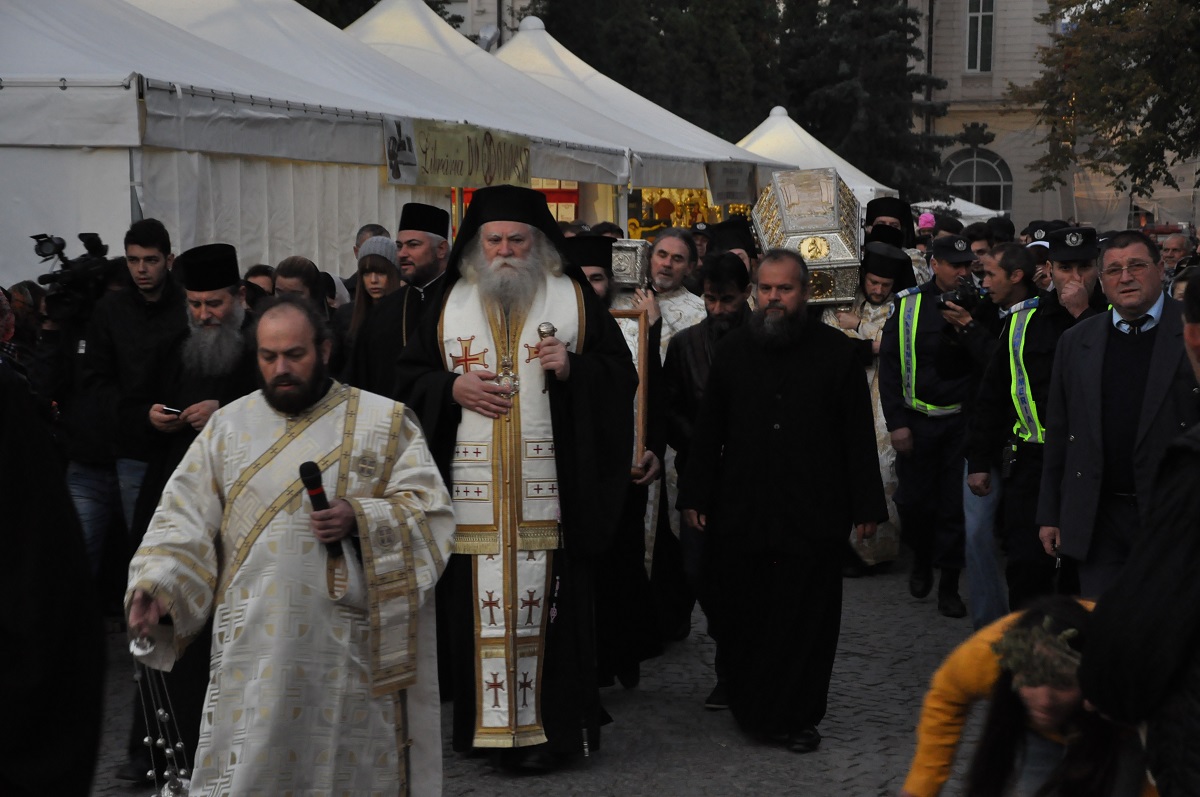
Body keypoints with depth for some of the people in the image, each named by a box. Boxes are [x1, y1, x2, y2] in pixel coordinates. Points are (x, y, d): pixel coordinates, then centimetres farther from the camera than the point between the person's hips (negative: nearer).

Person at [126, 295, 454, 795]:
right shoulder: (228, 426, 11)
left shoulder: (384, 422, 5)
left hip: (351, 648, -1)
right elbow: (185, 519, 6)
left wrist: (360, 519, -16)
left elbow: (430, 510, 0)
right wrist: (157, 585, -11)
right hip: (255, 647, 2)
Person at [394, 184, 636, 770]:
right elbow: (409, 376, 13)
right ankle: (490, 722, 9)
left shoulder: (574, 298, 7)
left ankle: (550, 725, 4)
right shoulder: (451, 303, 12)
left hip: (550, 488, -2)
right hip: (473, 486, 2)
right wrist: (453, 389, -5)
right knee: (479, 603, 0)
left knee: (547, 601, -5)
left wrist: (573, 369, -13)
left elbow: (620, 373, 5)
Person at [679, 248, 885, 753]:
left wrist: (866, 506, -1)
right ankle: (750, 709, 18)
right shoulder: (732, 351, 9)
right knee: (743, 618, 5)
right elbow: (708, 430, 12)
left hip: (812, 518, -2)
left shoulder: (836, 352, 2)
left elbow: (859, 435, 2)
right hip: (740, 516, 2)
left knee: (805, 621, 1)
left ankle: (797, 716, 11)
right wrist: (695, 497, 8)